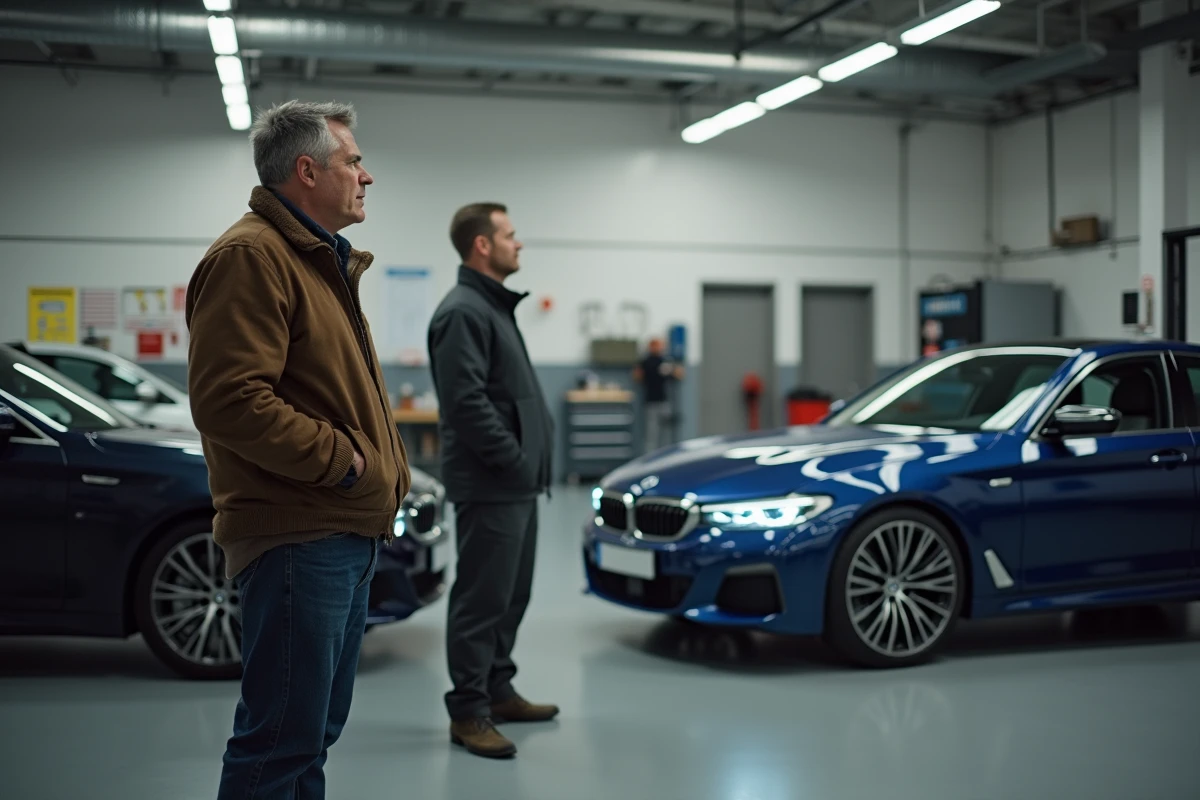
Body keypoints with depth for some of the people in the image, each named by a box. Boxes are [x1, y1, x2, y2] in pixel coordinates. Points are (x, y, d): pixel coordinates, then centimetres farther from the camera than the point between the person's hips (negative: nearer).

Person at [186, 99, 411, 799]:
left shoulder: (325, 261, 21)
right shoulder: (251, 256, -12)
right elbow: (229, 399, -24)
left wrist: (388, 469, 15)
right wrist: (342, 460, -18)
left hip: (350, 533, 10)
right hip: (298, 536, -10)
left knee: (315, 733, 18)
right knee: (282, 741, -6)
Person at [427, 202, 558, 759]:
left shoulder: (495, 307, 18)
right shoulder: (463, 312, -15)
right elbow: (467, 401, -23)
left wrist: (531, 460, 14)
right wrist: (514, 459, -19)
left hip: (517, 486, 10)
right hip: (489, 487, -10)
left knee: (510, 596, 17)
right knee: (482, 600, -3)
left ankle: (497, 691, 28)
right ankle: (468, 713, 6)